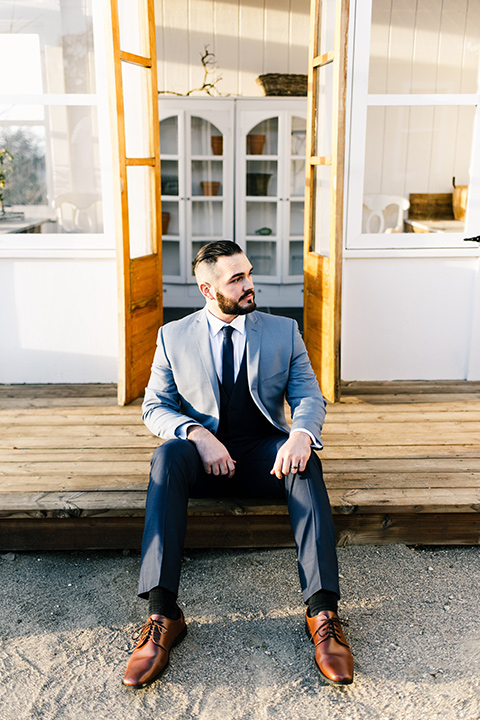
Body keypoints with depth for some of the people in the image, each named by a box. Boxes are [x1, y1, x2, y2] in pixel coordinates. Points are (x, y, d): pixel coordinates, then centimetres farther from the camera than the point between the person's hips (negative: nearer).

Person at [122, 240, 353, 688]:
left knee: (304, 462, -33)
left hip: (264, 456, 1)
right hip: (204, 457, 0)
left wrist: (301, 434, -23)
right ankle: (162, 615, -34)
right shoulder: (173, 337, 7)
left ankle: (323, 613, -34)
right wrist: (197, 434, -18)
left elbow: (309, 397, 2)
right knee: (167, 456, -33)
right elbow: (155, 407, 4)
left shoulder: (284, 331, 9)